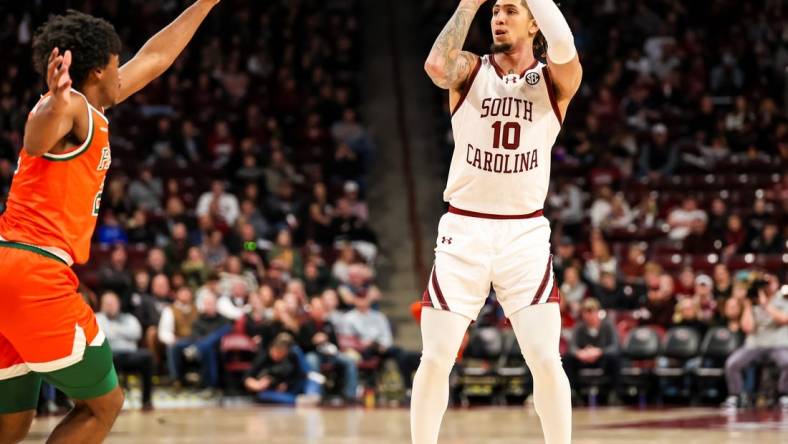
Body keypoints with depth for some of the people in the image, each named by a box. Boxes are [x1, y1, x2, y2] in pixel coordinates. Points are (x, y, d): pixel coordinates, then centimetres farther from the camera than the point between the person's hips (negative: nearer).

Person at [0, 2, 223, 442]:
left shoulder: (88, 110, 22)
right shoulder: (73, 107, -4)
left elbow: (154, 59, 34)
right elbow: (36, 143, -28)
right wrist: (56, 105, -49)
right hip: (37, 273, -9)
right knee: (104, 403, 4)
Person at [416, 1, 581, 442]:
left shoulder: (554, 81, 2)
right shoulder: (470, 70, 3)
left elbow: (565, 53, -22)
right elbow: (437, 66, -21)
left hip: (526, 232, 0)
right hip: (464, 228, 0)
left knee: (546, 360, -7)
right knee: (436, 359, -1)